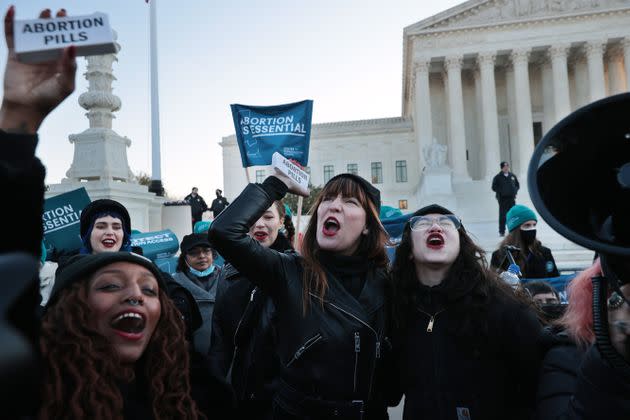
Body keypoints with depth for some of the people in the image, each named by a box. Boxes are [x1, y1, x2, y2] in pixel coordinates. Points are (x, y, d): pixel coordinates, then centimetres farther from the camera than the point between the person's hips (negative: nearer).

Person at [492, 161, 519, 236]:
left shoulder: (513, 176, 11)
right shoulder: (497, 177, -1)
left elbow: (518, 185, 18)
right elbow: (494, 188, -3)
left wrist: (514, 191, 1)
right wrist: (501, 191, -13)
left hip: (512, 198, 4)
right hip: (502, 198, -4)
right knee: (502, 216, -3)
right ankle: (501, 231, 2)